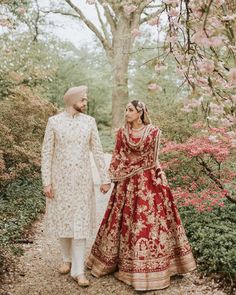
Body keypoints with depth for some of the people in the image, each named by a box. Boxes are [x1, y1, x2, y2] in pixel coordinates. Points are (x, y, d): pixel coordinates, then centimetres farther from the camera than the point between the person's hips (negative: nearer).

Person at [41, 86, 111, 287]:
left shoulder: (89, 121, 1)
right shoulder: (54, 121, -4)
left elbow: (97, 151, 2)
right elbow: (47, 152, -3)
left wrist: (105, 178, -1)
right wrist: (46, 181, -8)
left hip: (82, 180, 0)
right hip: (60, 179, 0)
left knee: (80, 223, 0)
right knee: (62, 219, 11)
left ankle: (78, 270, 6)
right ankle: (67, 259, 33)